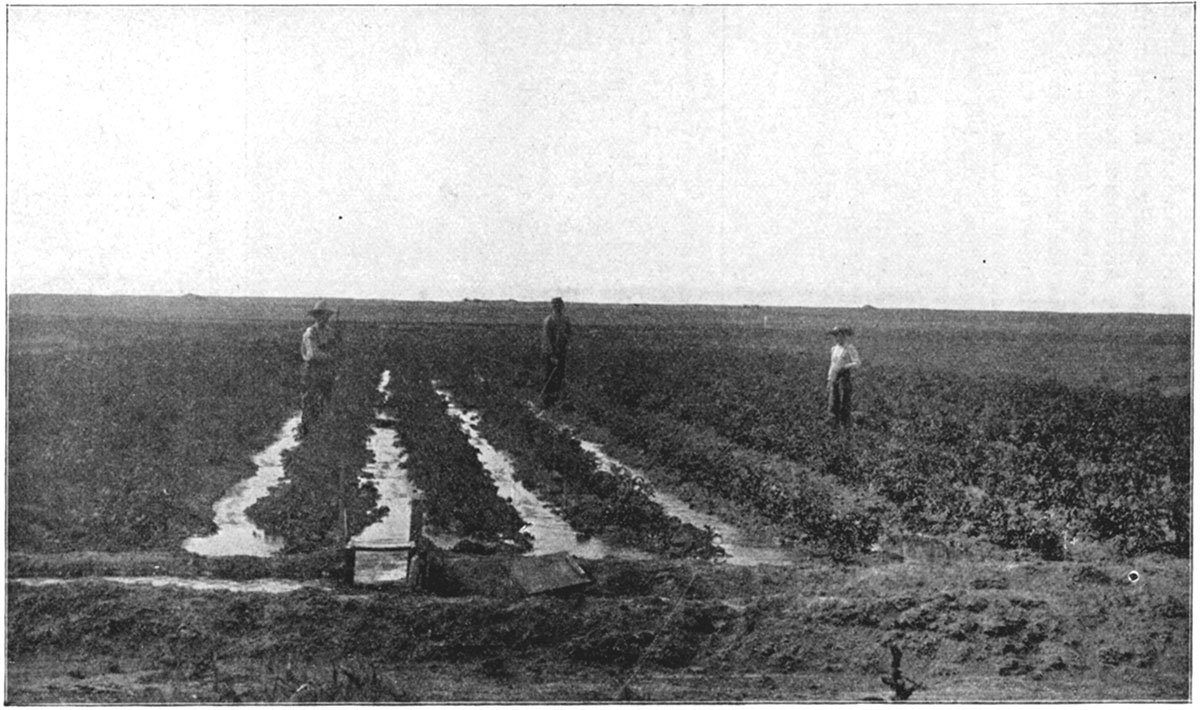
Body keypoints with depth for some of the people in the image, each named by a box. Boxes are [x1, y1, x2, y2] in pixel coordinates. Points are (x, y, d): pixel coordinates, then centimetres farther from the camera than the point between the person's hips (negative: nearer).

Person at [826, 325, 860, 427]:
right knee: (833, 401, 6)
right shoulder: (834, 349, 14)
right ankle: (834, 421, 13)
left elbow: (857, 362, -18)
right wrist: (829, 379, 19)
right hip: (834, 377, 7)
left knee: (844, 402, -3)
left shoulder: (850, 349, -8)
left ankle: (845, 423, 4)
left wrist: (843, 367, -25)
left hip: (844, 377, -7)